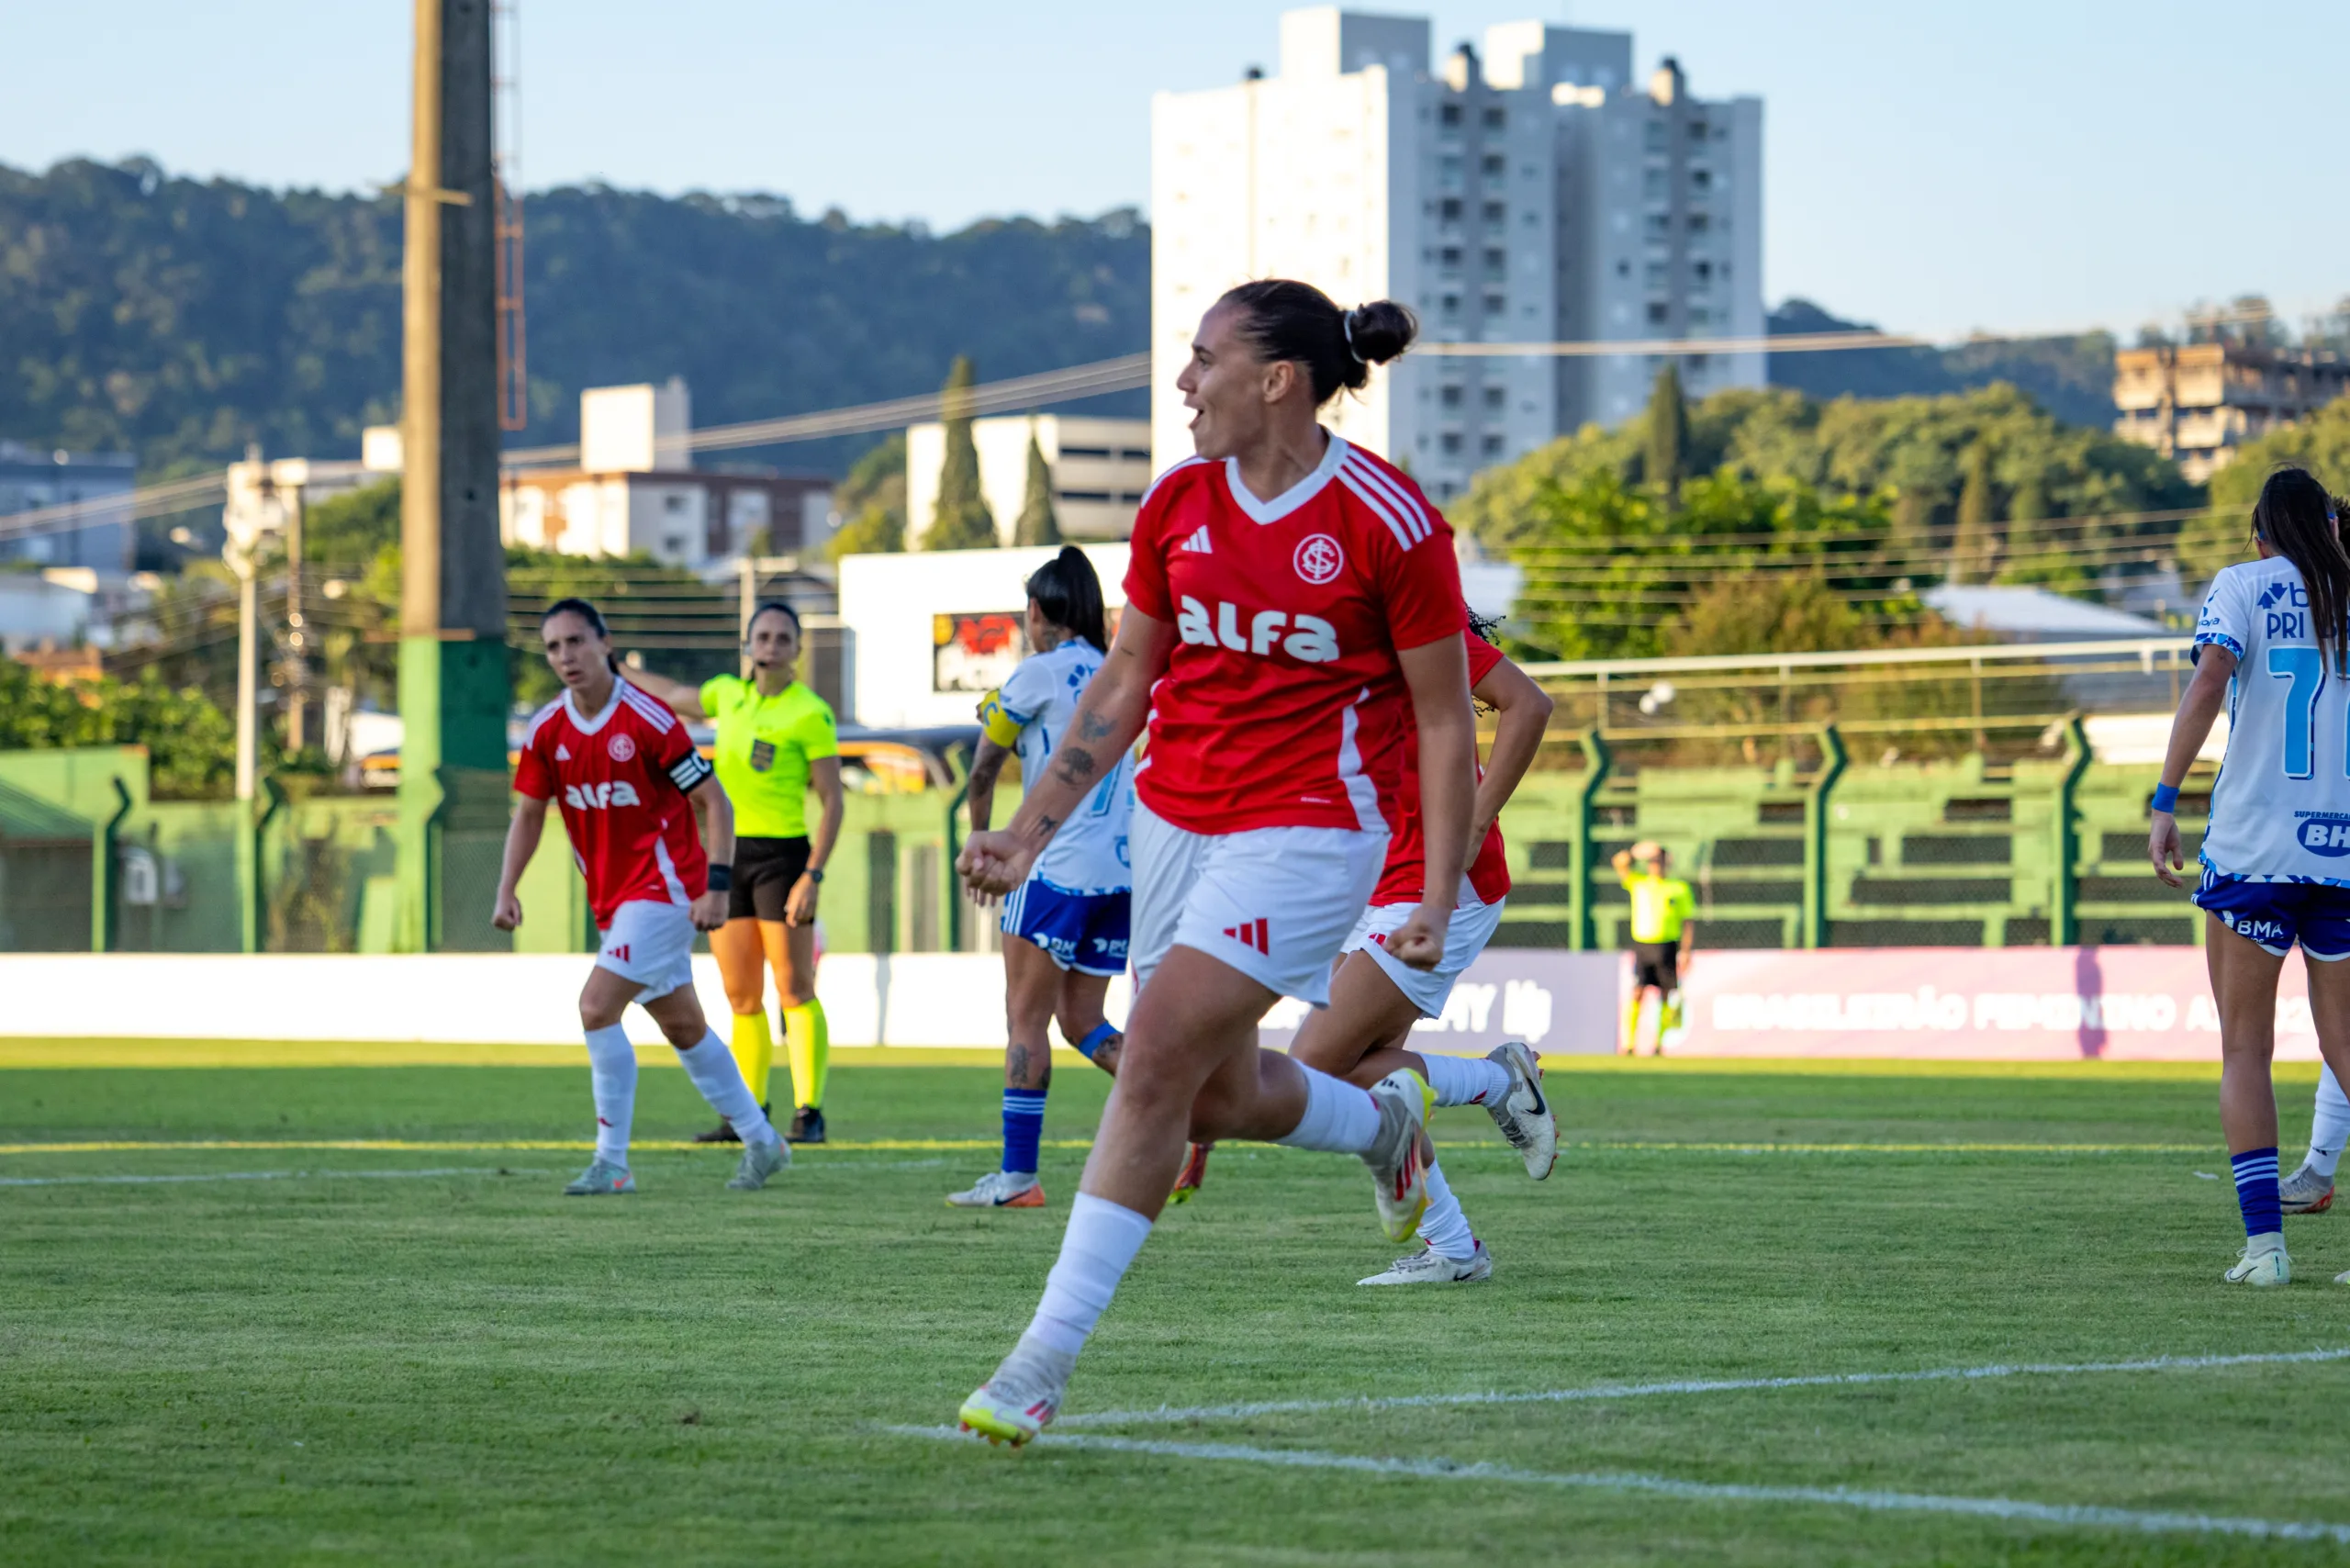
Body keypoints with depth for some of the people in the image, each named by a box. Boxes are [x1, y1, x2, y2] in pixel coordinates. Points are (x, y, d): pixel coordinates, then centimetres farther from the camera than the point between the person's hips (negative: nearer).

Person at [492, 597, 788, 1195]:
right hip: (613, 898, 7)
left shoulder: (648, 719, -17)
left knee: (597, 1007, -19)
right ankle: (761, 1142, 28)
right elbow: (529, 814, 12)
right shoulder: (546, 731, 1)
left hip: (663, 887, -7)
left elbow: (714, 802, -12)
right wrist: (506, 890, 0)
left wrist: (716, 887, -20)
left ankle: (611, 1162, -12)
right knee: (683, 1027, 14)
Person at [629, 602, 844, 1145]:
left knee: (795, 991, -9)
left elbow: (832, 802, -9)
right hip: (725, 855, 6)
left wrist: (812, 876, -17)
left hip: (781, 854, -6)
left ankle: (809, 1114, -8)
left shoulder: (811, 713, -7)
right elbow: (675, 696, 33)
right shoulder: (729, 693, 11)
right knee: (742, 997, 7)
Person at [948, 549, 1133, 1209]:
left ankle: (1017, 1174, -7)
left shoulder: (1039, 672, -4)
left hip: (1060, 868, -7)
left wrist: (980, 837, 20)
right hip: (1124, 870, 7)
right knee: (1082, 1021, 12)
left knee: (1026, 1017, -3)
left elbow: (983, 770, 3)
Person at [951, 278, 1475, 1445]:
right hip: (1173, 819, 7)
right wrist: (1031, 829, 6)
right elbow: (1126, 680, 12)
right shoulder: (1177, 503, 2)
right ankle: (1382, 1120, 45)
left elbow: (1447, 722, -7)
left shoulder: (1389, 522, -13)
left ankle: (1046, 1356, -13)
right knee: (1217, 1097, 12)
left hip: (1306, 833, -6)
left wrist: (1437, 900, -11)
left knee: (1156, 1060, -17)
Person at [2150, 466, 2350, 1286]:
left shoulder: (2241, 587, 1)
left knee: (2245, 1050, 3)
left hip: (2253, 847, -3)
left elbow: (2208, 682, -14)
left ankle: (2264, 1242, -7)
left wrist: (2164, 803, -15)